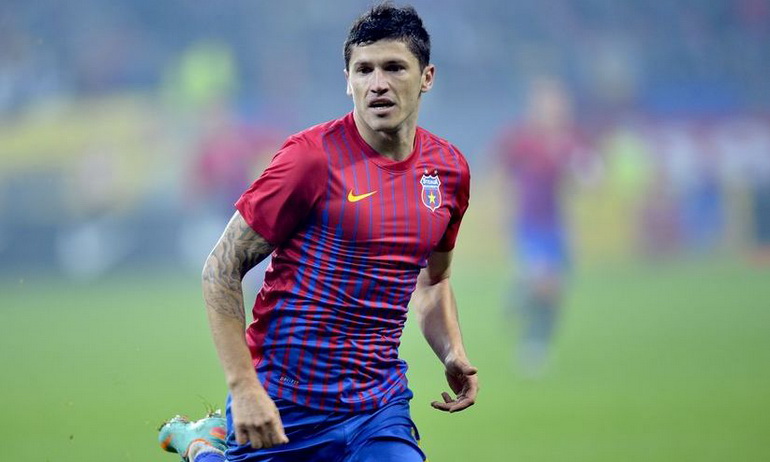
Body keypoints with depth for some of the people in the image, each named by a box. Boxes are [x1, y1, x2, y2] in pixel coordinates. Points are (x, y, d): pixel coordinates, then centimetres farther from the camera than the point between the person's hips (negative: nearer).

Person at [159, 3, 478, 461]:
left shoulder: (450, 169, 5)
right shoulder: (314, 155, -13)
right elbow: (222, 268, -12)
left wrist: (454, 354, 5)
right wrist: (244, 387, -19)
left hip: (381, 406, 5)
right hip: (286, 406, -5)